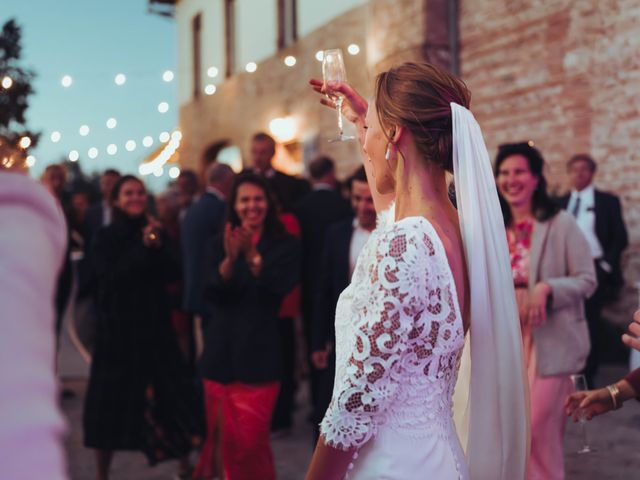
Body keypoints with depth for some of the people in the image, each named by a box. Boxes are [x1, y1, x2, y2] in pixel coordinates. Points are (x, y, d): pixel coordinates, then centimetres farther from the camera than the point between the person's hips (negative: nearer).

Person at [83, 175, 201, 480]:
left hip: (154, 328, 2)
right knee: (111, 402, 4)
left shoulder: (155, 232, 7)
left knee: (171, 397, -1)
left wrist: (158, 246, -16)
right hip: (117, 330, -2)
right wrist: (143, 248, -19)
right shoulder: (106, 238, -1)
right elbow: (111, 277, -14)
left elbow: (171, 274, -1)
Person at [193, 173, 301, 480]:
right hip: (222, 352, 3)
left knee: (250, 440, -6)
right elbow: (213, 295, -7)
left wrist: (252, 255, -26)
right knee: (224, 437, 10)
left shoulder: (285, 247, 0)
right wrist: (229, 259, -23)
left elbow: (279, 289, -15)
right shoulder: (220, 246, 6)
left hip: (259, 353, -3)